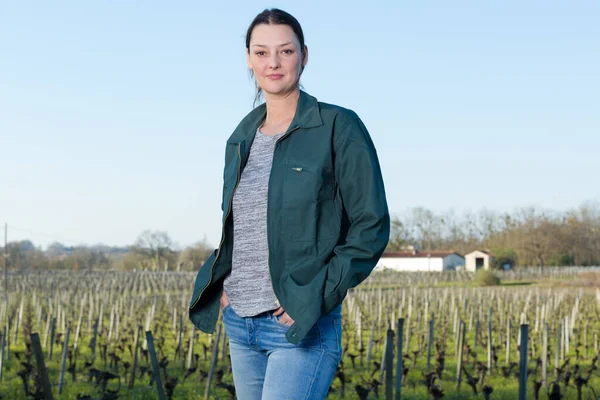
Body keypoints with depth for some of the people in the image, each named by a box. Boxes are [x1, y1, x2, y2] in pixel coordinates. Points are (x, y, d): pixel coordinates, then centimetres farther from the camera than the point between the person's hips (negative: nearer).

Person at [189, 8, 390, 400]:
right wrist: (222, 283, 6)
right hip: (239, 324, 7)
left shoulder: (339, 127, -6)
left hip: (302, 327, -7)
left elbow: (372, 227, -8)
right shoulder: (242, 139, 12)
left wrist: (316, 298, -15)